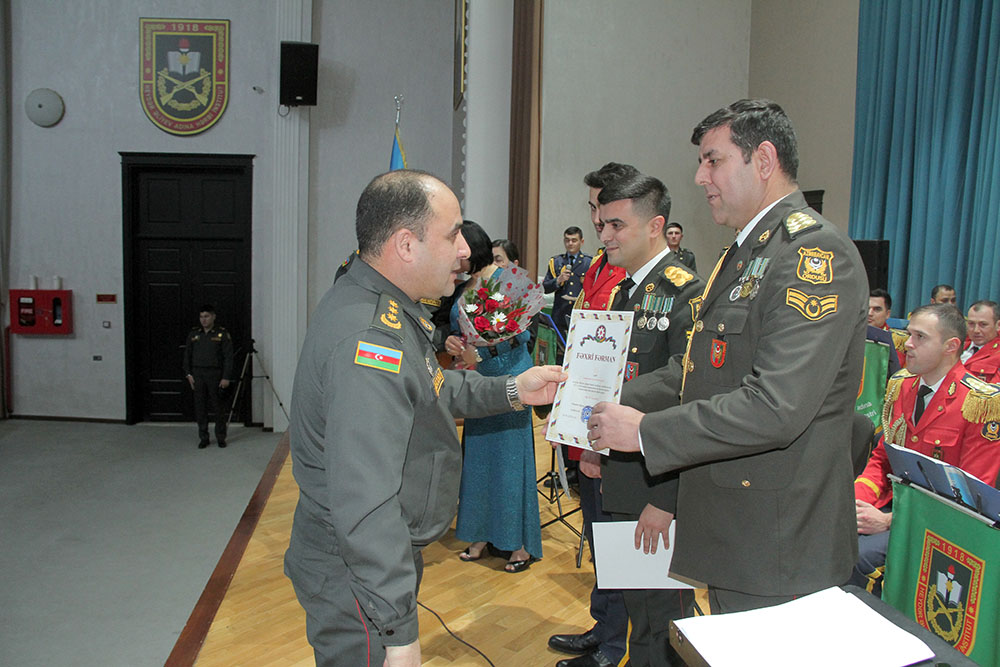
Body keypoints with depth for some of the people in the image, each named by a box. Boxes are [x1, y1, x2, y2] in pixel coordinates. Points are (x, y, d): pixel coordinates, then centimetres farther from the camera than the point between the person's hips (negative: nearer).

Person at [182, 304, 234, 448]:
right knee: (200, 407, 4)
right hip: (197, 374, 3)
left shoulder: (222, 334, -1)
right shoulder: (193, 334, 9)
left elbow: (228, 357, -3)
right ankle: (203, 438, 14)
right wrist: (188, 374, 4)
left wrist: (226, 377, -9)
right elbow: (187, 355, 14)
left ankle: (221, 437, 13)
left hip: (215, 375, -3)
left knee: (218, 407, 1)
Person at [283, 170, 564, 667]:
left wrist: (511, 390, 7)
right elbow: (365, 502, -34)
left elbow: (428, 390, 18)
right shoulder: (369, 337, -30)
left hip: (381, 558, 10)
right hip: (358, 581, -10)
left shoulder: (386, 309, 4)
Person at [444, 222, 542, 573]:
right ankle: (480, 535, 23)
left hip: (506, 376, -7)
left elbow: (521, 333, -15)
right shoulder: (465, 285, 10)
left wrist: (481, 353, -22)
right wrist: (452, 342, -5)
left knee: (510, 456, 0)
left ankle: (520, 543, 11)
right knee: (478, 455, 11)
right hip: (477, 380, 7)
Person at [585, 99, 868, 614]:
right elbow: (703, 369, 15)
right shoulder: (745, 251, 14)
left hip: (777, 544, -9)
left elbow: (776, 408, -29)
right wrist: (616, 399, 2)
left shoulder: (815, 252, -19)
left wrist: (645, 431, -22)